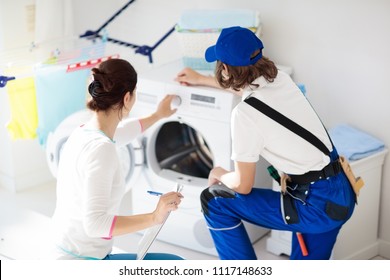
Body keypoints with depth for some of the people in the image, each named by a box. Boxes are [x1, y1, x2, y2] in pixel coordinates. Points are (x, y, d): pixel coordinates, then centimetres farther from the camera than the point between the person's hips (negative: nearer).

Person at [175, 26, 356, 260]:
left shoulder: (246, 113, -20)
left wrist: (218, 174, 12)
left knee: (214, 200, 3)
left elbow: (243, 185, -10)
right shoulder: (280, 79, 4)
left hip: (316, 208, -8)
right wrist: (201, 80, 42)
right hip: (342, 195, 8)